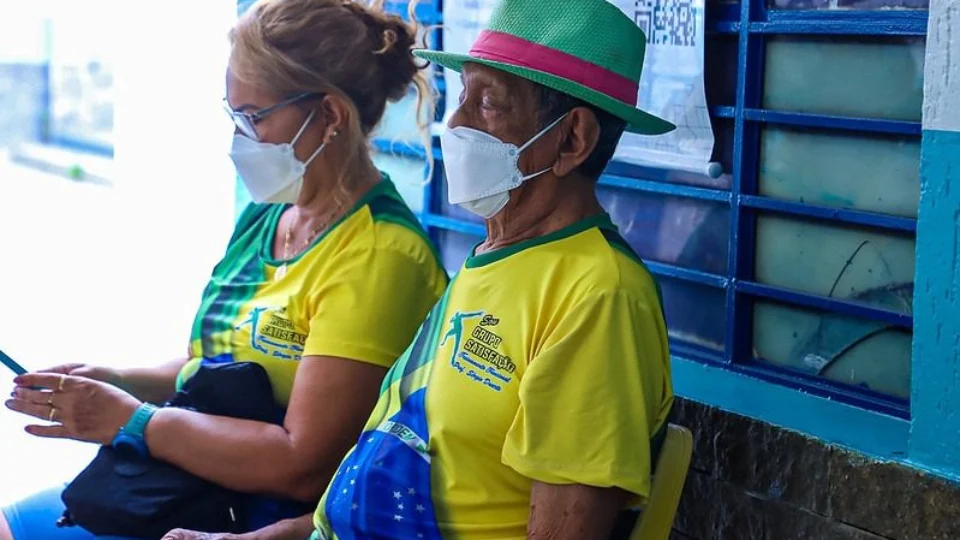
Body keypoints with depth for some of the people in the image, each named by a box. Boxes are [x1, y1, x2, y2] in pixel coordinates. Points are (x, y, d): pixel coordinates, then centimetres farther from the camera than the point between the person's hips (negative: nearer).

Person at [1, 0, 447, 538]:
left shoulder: (378, 255, -20)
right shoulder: (263, 217, 8)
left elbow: (303, 466, -23)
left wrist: (130, 421, -16)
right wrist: (121, 382, 0)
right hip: (188, 482, 8)